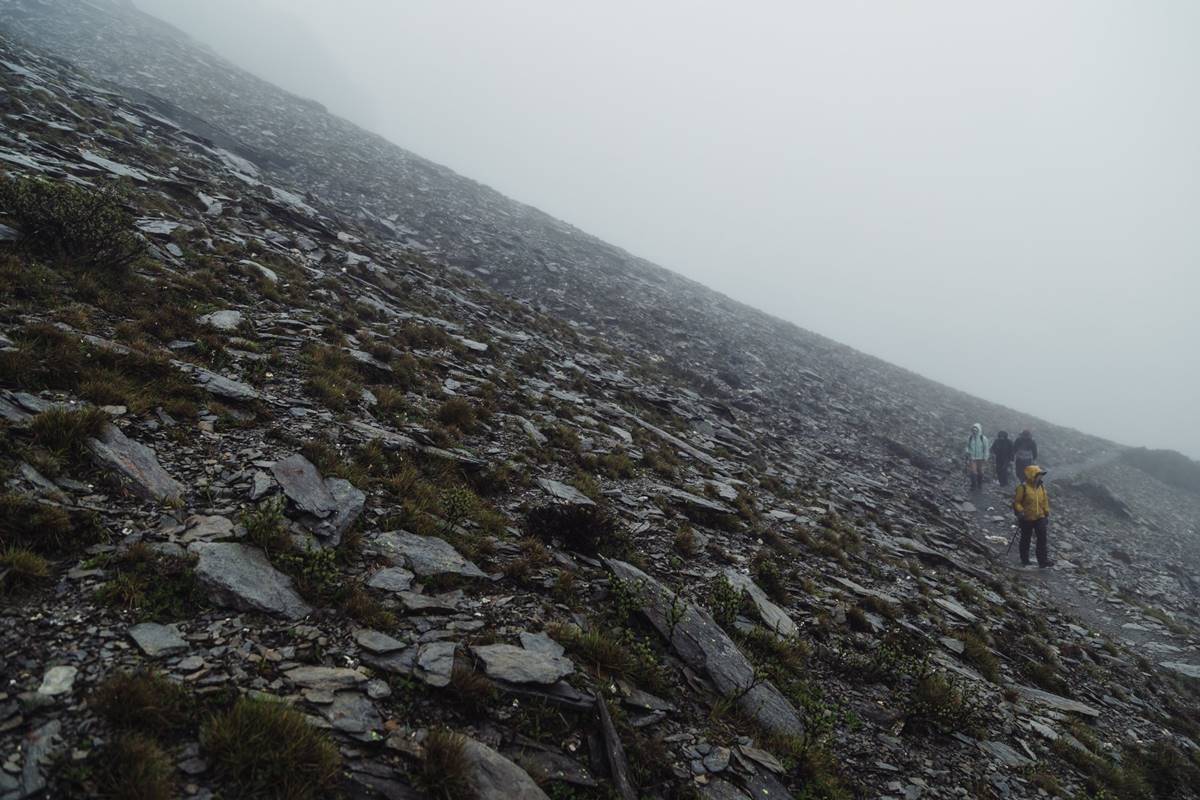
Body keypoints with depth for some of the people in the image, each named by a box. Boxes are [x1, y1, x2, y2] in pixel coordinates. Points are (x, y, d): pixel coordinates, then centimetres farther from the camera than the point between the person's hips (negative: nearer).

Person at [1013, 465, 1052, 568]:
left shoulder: (1041, 487, 5)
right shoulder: (1023, 487, -13)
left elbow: (1045, 501, 14)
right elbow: (1016, 502, -11)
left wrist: (1047, 514, 13)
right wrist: (1020, 511, -23)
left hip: (1040, 518, 5)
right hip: (1027, 519, -5)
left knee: (1042, 538, -2)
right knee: (1025, 539, 7)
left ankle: (1043, 560, 2)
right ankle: (1024, 561, 19)